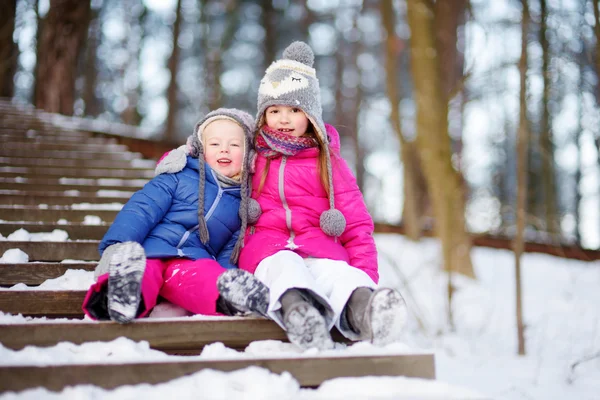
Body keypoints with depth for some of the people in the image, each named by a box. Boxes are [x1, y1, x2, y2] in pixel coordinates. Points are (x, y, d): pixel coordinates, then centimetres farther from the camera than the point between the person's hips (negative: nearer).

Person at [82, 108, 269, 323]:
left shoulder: (241, 206, 22)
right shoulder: (179, 176, 12)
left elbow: (228, 254, 18)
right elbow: (142, 209, 1)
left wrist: (225, 283, -7)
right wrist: (118, 247, -17)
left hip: (191, 260, 1)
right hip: (148, 251, -1)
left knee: (207, 274, -35)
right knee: (146, 271, -37)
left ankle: (231, 298, -65)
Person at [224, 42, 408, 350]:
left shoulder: (329, 162, 17)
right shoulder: (252, 157, 22)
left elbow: (356, 223, 13)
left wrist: (366, 274, -3)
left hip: (319, 245, 0)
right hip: (266, 246, 0)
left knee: (336, 272, -37)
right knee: (284, 266, -38)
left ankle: (362, 308, -70)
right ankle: (295, 308, -72)